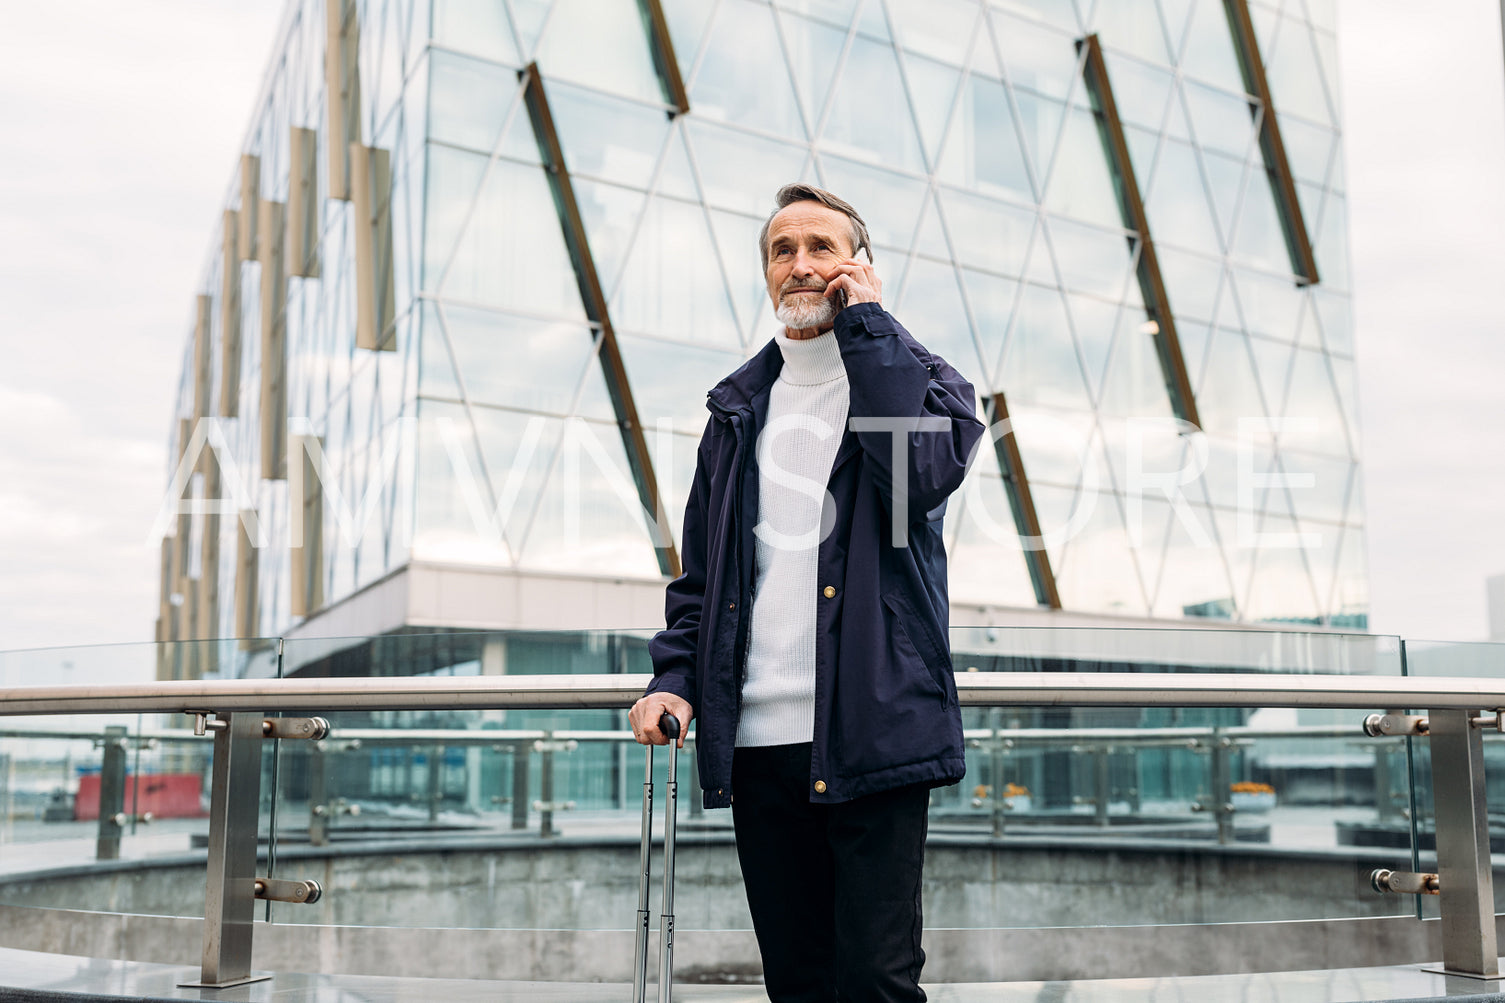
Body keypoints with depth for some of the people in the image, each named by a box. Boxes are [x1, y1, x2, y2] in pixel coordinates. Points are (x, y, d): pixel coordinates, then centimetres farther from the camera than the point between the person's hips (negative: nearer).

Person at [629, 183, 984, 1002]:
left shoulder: (921, 381, 6)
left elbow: (925, 473, -18)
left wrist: (866, 321, -9)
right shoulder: (739, 406, 17)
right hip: (757, 743, 4)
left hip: (872, 735, -4)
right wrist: (676, 676, 3)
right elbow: (701, 569, 19)